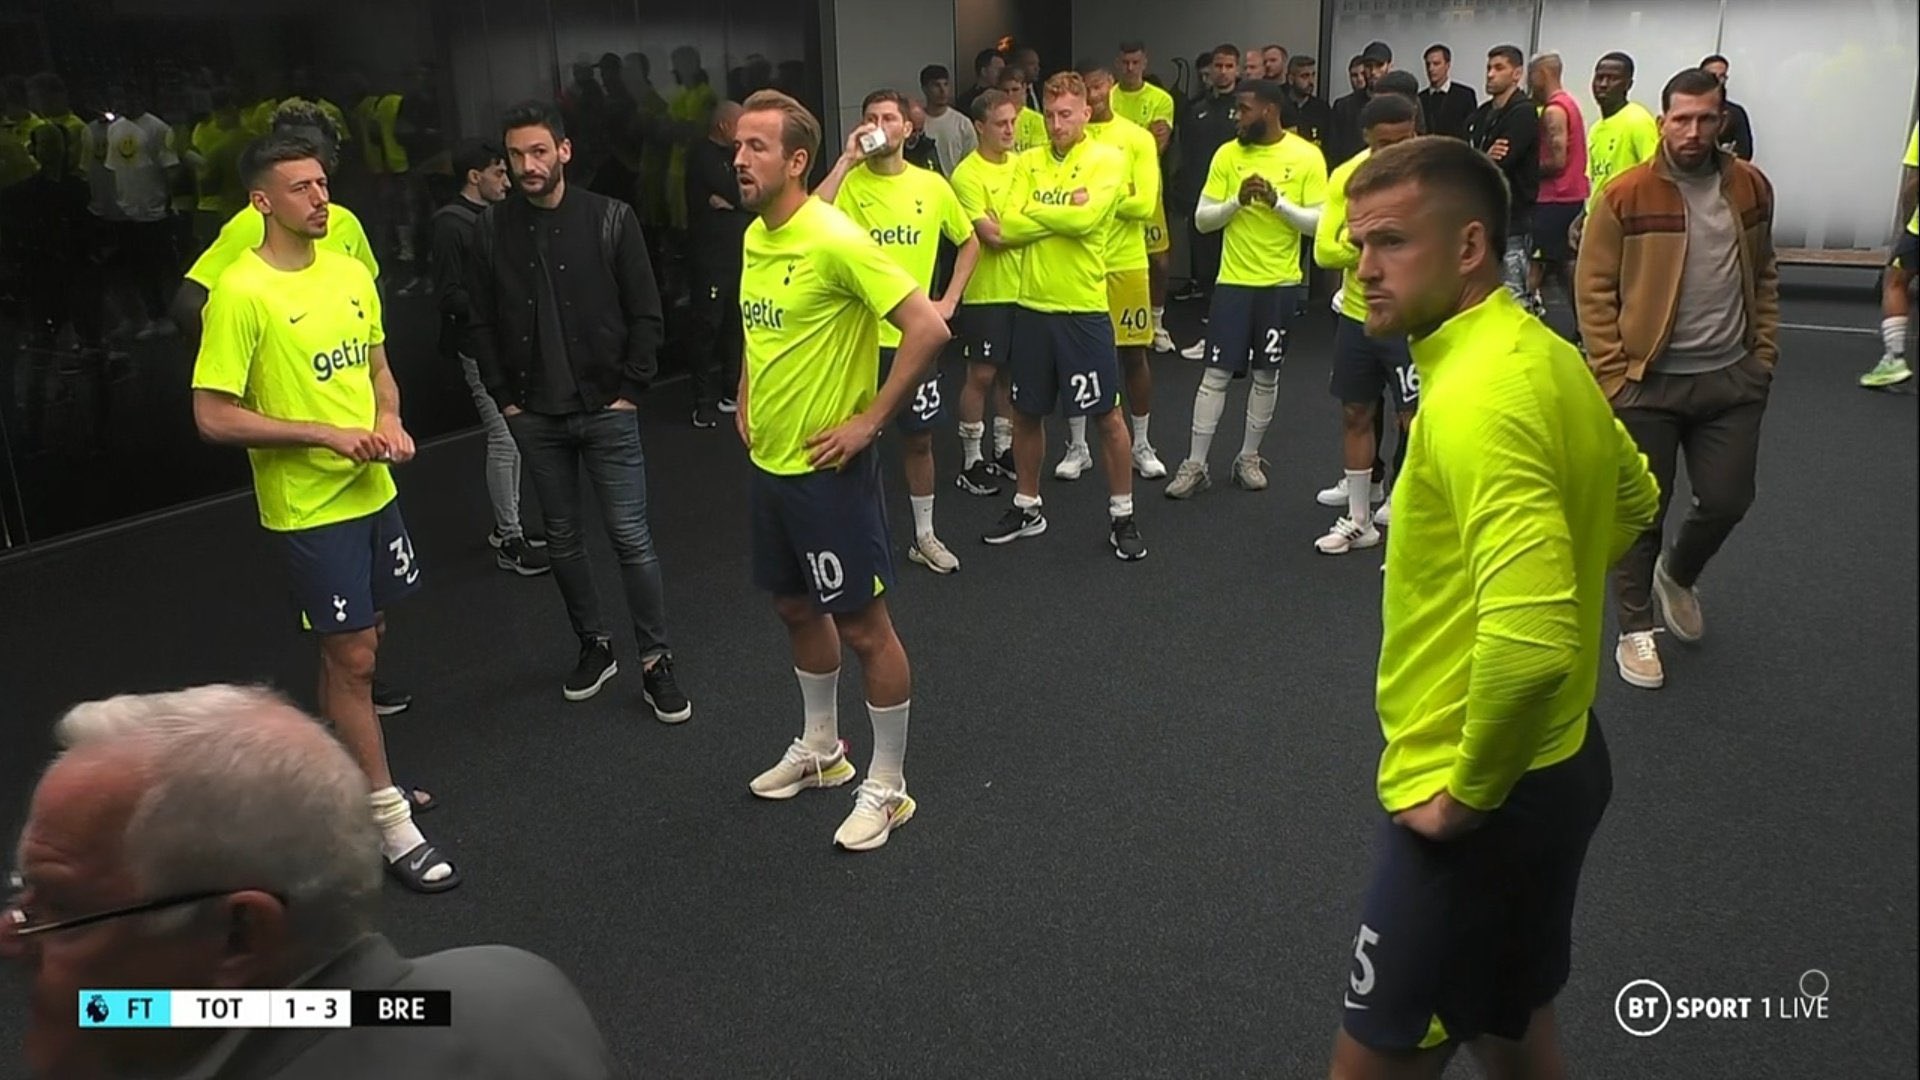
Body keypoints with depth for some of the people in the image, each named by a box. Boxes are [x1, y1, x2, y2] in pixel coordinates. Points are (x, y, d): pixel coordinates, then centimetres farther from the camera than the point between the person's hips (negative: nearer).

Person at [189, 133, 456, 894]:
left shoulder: (350, 272, 5)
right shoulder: (241, 293, -16)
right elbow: (213, 416, -16)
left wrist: (388, 420, -4)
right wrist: (327, 434, -20)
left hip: (373, 490, 7)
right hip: (310, 506, -7)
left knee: (361, 646, 18)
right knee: (351, 656, -1)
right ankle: (389, 821, 8)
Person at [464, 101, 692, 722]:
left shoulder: (610, 219, -5)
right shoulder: (492, 229, 1)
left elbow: (645, 313, -3)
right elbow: (481, 324, 6)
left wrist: (631, 389, -7)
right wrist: (504, 398, 1)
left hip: (606, 409, -3)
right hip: (534, 416, 3)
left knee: (631, 537, -2)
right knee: (562, 537, 13)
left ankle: (655, 661, 9)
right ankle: (593, 645, 30)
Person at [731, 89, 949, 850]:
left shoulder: (836, 240, -20)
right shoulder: (754, 237, 7)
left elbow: (929, 329, -26)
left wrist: (870, 420, -21)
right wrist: (746, 400, 14)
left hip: (826, 468, -9)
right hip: (769, 462, 9)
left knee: (863, 626, 3)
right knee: (797, 608, 21)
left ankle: (887, 786, 18)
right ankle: (821, 750, 41)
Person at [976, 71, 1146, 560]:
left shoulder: (1108, 159, -5)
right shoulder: (1029, 162, 7)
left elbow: (1085, 218, -21)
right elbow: (1008, 227, -5)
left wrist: (1030, 214, -8)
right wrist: (1063, 211, -13)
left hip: (1084, 308, -4)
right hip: (1032, 304, 4)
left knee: (1106, 414, 2)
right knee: (1026, 412, 13)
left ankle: (1121, 515, 17)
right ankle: (1027, 507, 30)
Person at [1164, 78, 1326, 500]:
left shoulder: (1307, 156, -5)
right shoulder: (1227, 155, 0)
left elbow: (1319, 223, -8)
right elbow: (1203, 219, -1)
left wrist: (1277, 201, -21)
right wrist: (1237, 201, -17)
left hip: (1280, 283, 0)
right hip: (1233, 280, 1)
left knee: (1267, 375, 9)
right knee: (1216, 373, -1)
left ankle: (1249, 457, 24)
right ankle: (1195, 465, 5)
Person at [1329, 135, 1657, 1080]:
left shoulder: (1477, 397, -27)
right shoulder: (1540, 355, 4)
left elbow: (1531, 639, -35)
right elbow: (1631, 497, 22)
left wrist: (1467, 794, -22)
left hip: (1479, 801, -9)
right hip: (1554, 761, 9)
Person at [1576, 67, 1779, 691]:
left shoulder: (1751, 188, 4)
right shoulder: (1626, 194, -10)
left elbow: (1763, 275, 16)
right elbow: (1594, 289, -8)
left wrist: (1765, 349, 9)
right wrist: (1614, 375, -11)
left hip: (1731, 379, 4)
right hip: (1648, 382, -4)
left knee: (1727, 500, 7)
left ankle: (1677, 575, 39)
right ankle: (1636, 627, 22)